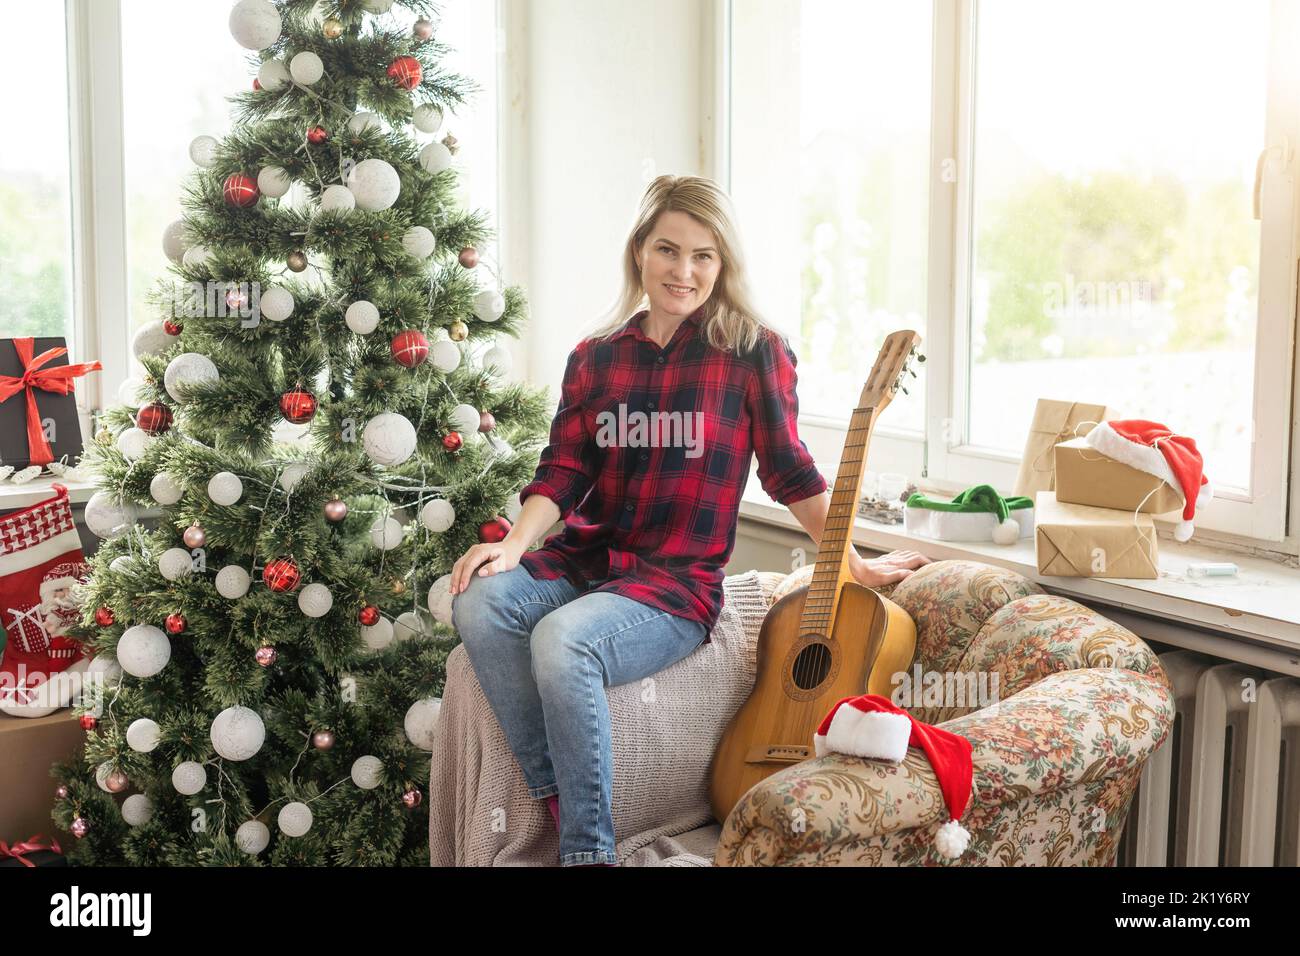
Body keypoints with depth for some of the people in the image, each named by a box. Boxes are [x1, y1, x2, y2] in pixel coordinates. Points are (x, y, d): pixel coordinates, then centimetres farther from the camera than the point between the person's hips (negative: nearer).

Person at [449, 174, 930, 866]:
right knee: (479, 601, -26)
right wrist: (514, 544, -14)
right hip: (584, 561, 5)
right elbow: (563, 471, 3)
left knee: (562, 640, -33)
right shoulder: (594, 358, 9)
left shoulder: (754, 352, -1)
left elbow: (789, 472, 5)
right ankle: (561, 805, -18)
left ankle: (587, 846, -20)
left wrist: (854, 566, 8)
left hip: (679, 583, -4)